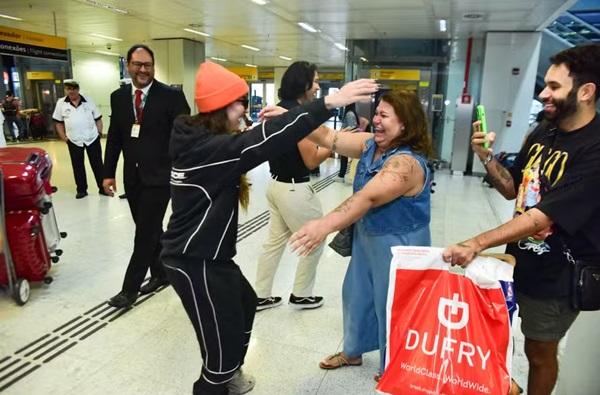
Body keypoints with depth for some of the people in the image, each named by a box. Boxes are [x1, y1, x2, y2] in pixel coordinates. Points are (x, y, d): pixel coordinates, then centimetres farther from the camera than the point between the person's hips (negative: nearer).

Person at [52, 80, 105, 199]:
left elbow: (98, 119, 7)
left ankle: (103, 188, 14)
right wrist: (64, 138, 0)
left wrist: (99, 133, 1)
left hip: (92, 139, 0)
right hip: (74, 141, 1)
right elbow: (58, 122, 7)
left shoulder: (88, 100, 3)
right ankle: (81, 190, 19)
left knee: (97, 165, 5)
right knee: (78, 166, 8)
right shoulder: (61, 103, 2)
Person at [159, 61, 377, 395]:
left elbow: (240, 149, 24)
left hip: (206, 254, 11)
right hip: (195, 262, -11)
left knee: (245, 304, 28)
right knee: (224, 345, -1)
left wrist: (262, 126, 8)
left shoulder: (201, 140, 7)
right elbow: (265, 142, -36)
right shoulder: (206, 148, -24)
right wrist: (329, 103, -37)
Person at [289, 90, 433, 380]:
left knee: (390, 305, 9)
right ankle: (353, 351, 45)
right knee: (357, 294, 21)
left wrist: (326, 225, -53)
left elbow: (367, 198, -42)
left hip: (397, 245, -8)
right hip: (367, 237, 9)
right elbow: (328, 138, -4)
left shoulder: (406, 163, -29)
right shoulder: (371, 144, -3)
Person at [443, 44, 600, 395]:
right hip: (519, 257, 7)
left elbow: (543, 216, -30)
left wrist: (476, 244, -34)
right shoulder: (543, 132, 1)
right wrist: (486, 156, -8)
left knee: (539, 352, 14)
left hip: (557, 273, -7)